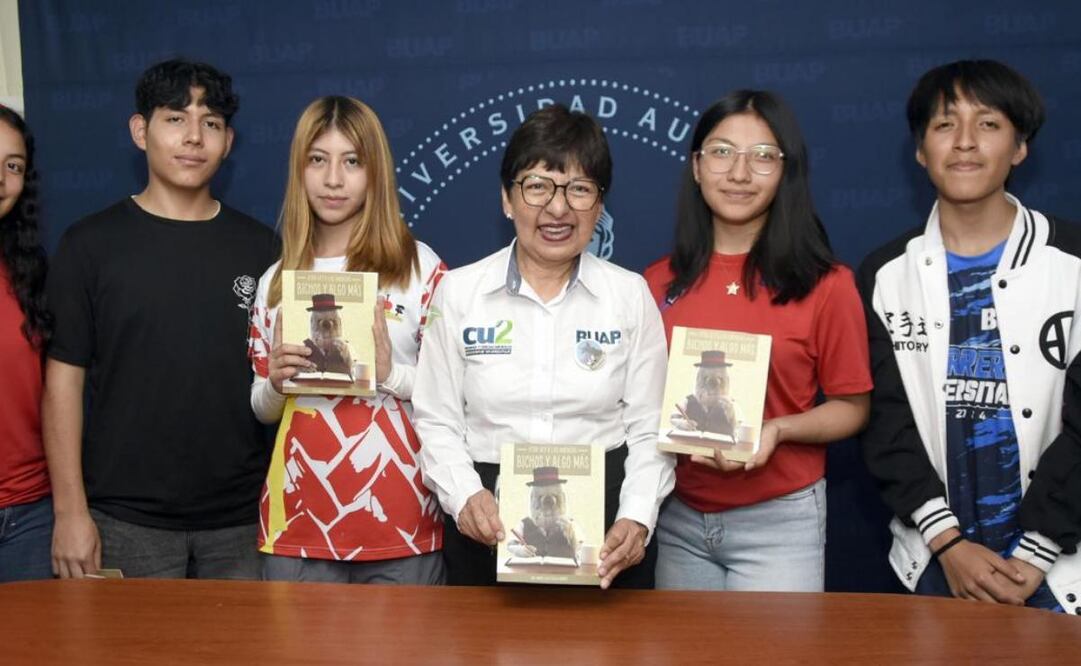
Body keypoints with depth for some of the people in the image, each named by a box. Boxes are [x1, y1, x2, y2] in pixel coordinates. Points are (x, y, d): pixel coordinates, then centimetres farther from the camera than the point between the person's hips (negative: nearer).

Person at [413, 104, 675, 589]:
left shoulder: (631, 295, -1)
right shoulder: (459, 291, -1)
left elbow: (649, 429, -1)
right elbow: (437, 421, 0)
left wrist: (638, 519, -16)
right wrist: (464, 496, -17)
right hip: (486, 530, 0)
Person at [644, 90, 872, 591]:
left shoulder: (825, 284, -7)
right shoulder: (659, 282, 2)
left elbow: (851, 407, -1)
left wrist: (777, 430, -17)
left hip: (779, 521, -3)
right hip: (678, 519, 3)